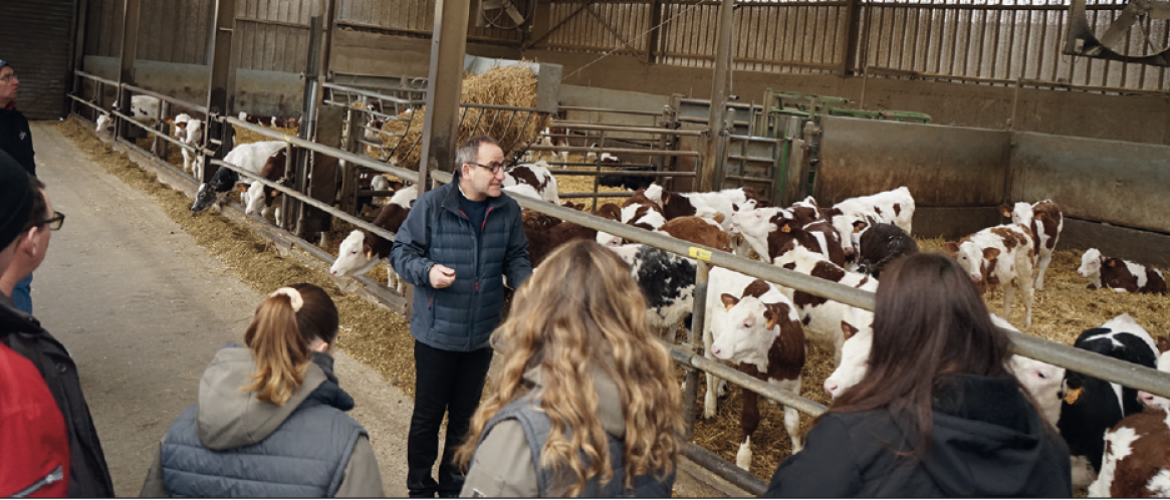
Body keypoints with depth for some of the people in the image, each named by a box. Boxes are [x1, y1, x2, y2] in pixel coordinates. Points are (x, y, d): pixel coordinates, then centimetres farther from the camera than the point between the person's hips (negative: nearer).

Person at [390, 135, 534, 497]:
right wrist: (427, 271, -26)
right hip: (436, 334, -4)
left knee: (465, 417, 18)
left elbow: (516, 259, 7)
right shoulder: (432, 205, -13)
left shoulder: (508, 211, -1)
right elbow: (401, 252, -8)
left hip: (482, 337, 4)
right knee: (427, 416, 9)